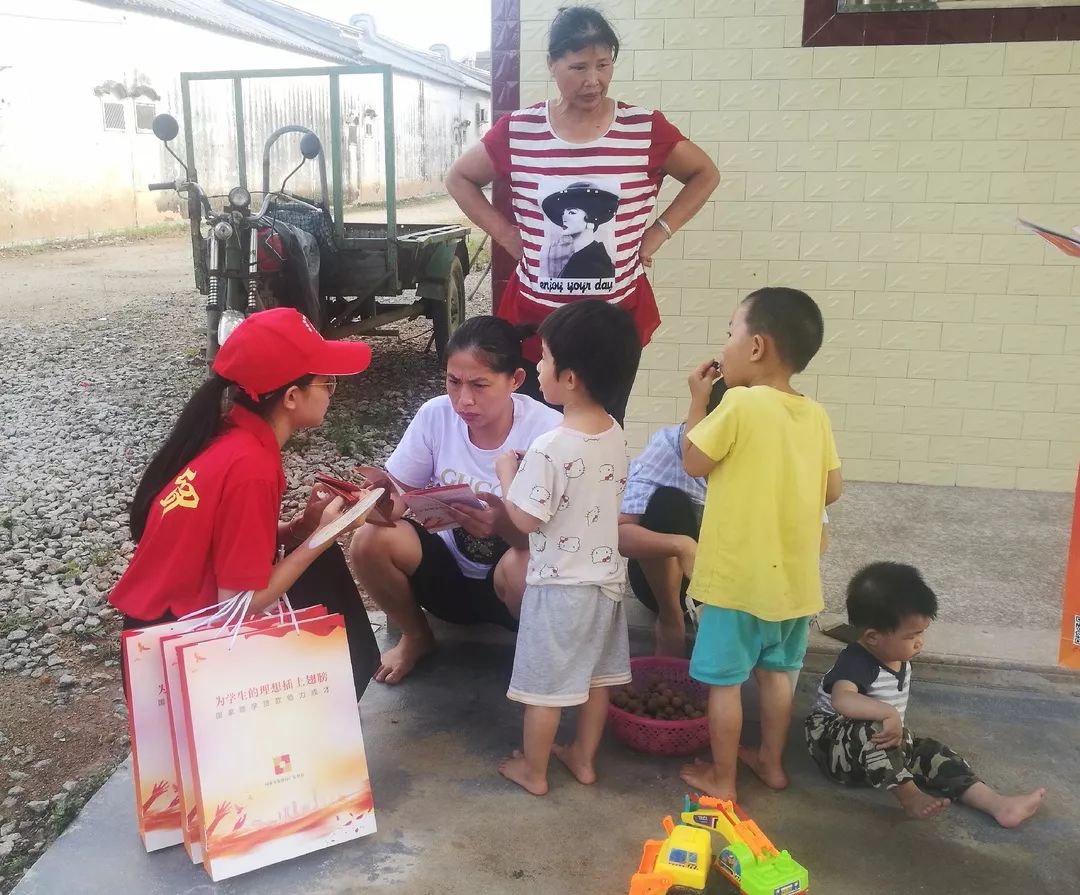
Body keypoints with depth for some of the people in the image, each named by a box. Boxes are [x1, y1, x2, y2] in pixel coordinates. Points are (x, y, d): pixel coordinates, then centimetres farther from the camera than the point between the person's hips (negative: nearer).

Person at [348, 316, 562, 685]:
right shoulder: (435, 415, -11)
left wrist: (506, 525, -46)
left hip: (506, 584, -3)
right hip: (449, 571, 4)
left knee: (524, 565, -37)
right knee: (370, 541, -21)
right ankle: (416, 637, 7)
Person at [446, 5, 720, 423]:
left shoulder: (645, 129, -4)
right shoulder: (517, 130, -3)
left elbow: (705, 174, 9)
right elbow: (459, 178, 11)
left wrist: (659, 232, -1)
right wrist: (505, 233, 0)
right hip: (535, 316, 0)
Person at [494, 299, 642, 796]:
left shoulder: (550, 448, -27)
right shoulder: (616, 436, -3)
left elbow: (526, 519, -20)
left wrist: (507, 473, -5)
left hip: (560, 584, -7)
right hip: (606, 576, 7)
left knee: (545, 683, 10)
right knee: (596, 674, 20)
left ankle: (532, 770, 27)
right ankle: (583, 758, 37)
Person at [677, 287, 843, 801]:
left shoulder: (741, 403, -18)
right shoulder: (815, 415, 1)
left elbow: (693, 462, -9)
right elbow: (832, 490, 6)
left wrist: (698, 400, 0)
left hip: (740, 574, -6)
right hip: (793, 575, 7)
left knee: (724, 680, 7)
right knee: (776, 671, 21)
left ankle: (720, 779, 19)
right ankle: (771, 762, 35)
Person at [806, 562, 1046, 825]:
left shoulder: (900, 659, 2)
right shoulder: (856, 662, -26)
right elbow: (842, 700, -47)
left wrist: (897, 731, 2)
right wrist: (889, 714, -52)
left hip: (882, 747, 9)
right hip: (833, 742, -8)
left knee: (931, 753, -8)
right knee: (874, 730, -37)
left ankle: (997, 804, -13)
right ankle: (909, 795, -26)